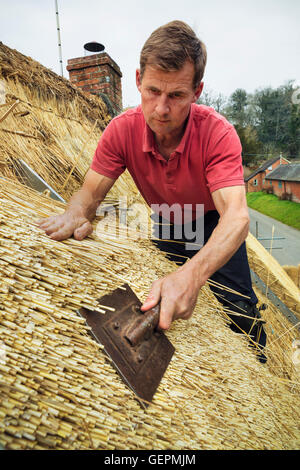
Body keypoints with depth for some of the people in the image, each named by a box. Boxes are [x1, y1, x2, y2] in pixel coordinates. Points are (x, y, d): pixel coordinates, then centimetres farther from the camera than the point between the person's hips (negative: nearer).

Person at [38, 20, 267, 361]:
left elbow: (236, 215, -44)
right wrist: (76, 215, -44)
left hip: (214, 224, -2)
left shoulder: (218, 133, -32)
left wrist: (191, 275, -61)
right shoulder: (122, 130, -22)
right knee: (162, 310, 12)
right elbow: (90, 192, -18)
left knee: (239, 309, -3)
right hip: (167, 226, 3)